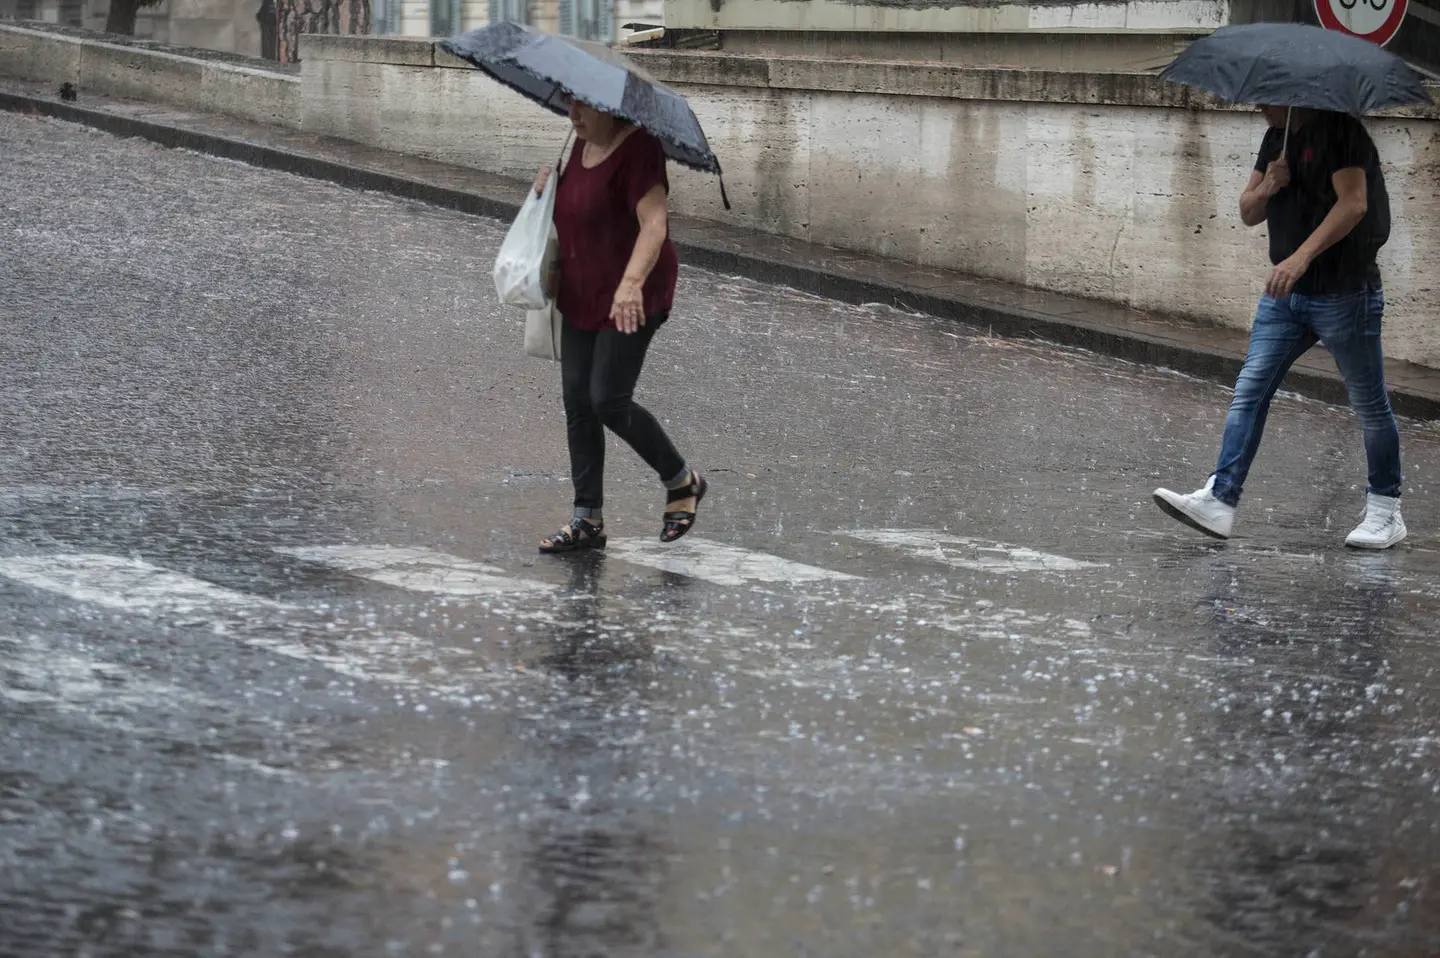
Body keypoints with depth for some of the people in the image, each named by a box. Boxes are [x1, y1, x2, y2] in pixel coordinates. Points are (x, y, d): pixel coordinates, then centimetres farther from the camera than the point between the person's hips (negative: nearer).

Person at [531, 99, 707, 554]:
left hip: (631, 298, -9)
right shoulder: (582, 146, 10)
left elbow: (654, 223, -30)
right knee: (577, 401, 5)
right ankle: (587, 521, 10)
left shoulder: (636, 149, -18)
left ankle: (682, 482, 11)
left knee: (608, 400, -11)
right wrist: (550, 188, 8)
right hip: (582, 295, 9)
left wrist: (632, 282, -44)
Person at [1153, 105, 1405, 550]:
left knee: (1369, 405, 5)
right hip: (1285, 295, 7)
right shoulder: (1276, 137, 13)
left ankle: (1385, 511, 17)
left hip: (1344, 294, -7)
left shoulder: (1340, 129, -12)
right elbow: (1248, 213, 16)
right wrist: (1267, 188, -7)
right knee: (1249, 391, -4)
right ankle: (1219, 500, -9)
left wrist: (1302, 256, -33)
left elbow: (1353, 203, -24)